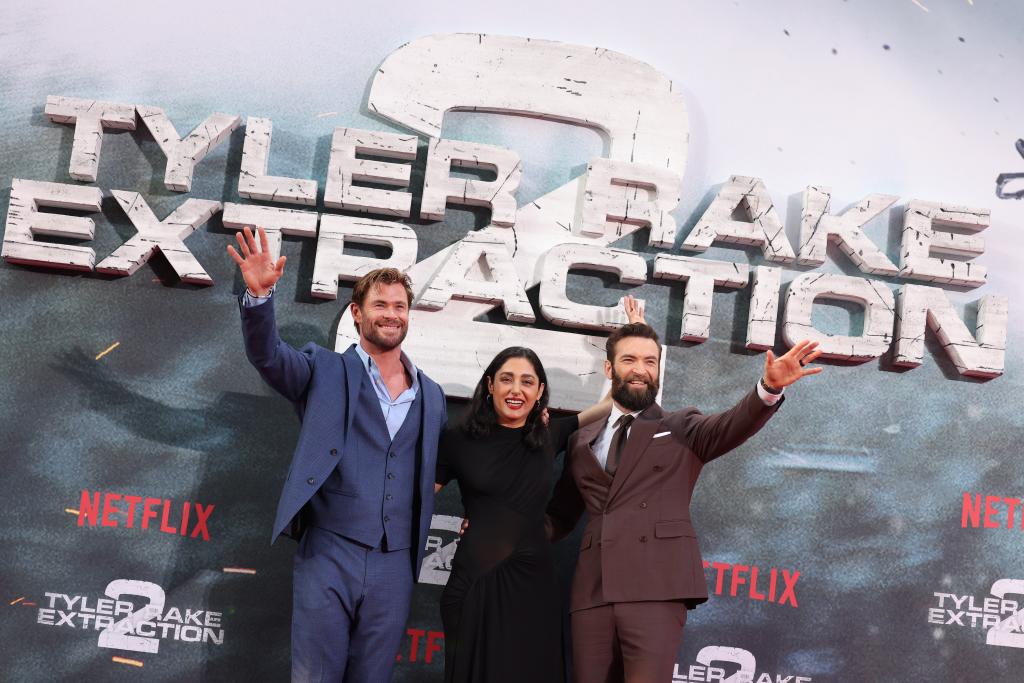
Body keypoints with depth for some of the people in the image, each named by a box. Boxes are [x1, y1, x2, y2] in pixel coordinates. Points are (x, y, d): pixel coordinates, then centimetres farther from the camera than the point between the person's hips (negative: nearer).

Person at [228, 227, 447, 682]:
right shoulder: (326, 371, 2)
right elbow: (267, 354, -15)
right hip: (327, 556, -3)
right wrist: (259, 295, -32)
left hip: (395, 565, 3)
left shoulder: (432, 396, 13)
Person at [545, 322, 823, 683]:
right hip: (592, 588, 3)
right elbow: (560, 514, 21)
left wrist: (770, 386, -28)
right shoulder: (582, 440, 19)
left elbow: (733, 424, -8)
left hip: (657, 584, -3)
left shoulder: (682, 428, 12)